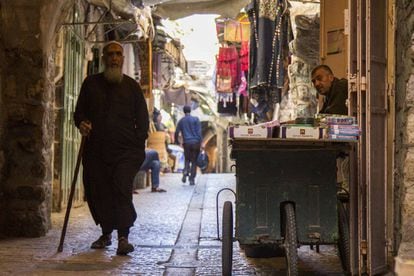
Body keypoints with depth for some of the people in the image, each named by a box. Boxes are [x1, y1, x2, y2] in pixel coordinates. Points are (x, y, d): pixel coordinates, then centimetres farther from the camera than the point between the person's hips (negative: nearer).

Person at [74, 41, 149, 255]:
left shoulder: (131, 86, 10)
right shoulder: (91, 83, 12)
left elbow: (142, 119, 11)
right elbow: (79, 111, 16)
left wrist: (139, 143, 0)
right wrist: (81, 123, -7)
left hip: (126, 150, -2)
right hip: (96, 149, 3)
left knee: (122, 190, -15)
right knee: (97, 192, 6)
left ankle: (123, 238, -15)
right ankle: (106, 234, 23)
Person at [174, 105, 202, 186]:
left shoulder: (181, 121, 8)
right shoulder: (196, 119, 1)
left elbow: (176, 132, 8)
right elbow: (199, 132, -5)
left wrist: (177, 141, 22)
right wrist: (200, 143, -3)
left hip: (186, 143, 2)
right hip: (195, 142, -2)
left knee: (187, 159, 15)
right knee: (194, 161, 5)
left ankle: (185, 172, -14)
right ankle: (192, 179, 1)